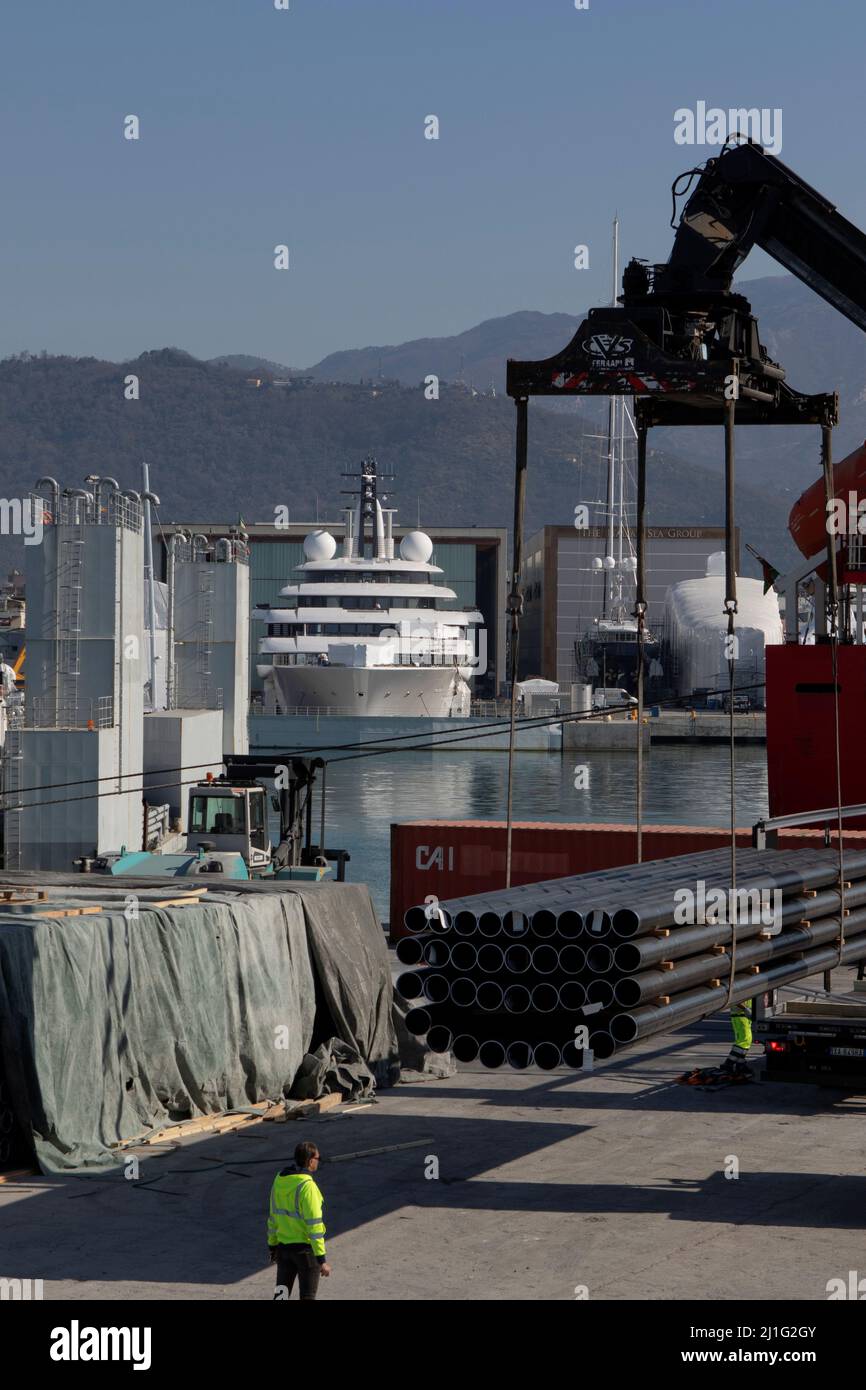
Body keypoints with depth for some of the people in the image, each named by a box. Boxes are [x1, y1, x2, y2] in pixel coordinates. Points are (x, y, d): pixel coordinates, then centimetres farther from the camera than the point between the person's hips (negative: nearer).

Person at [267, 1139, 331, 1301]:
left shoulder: (279, 1180, 2)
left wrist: (272, 1245, 22)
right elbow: (314, 1225, -22)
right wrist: (322, 1259, -18)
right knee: (307, 1296, 6)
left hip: (284, 1246, 6)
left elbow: (273, 1216, 11)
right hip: (305, 1248, -6)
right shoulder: (307, 1186, -21)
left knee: (281, 1293, 15)